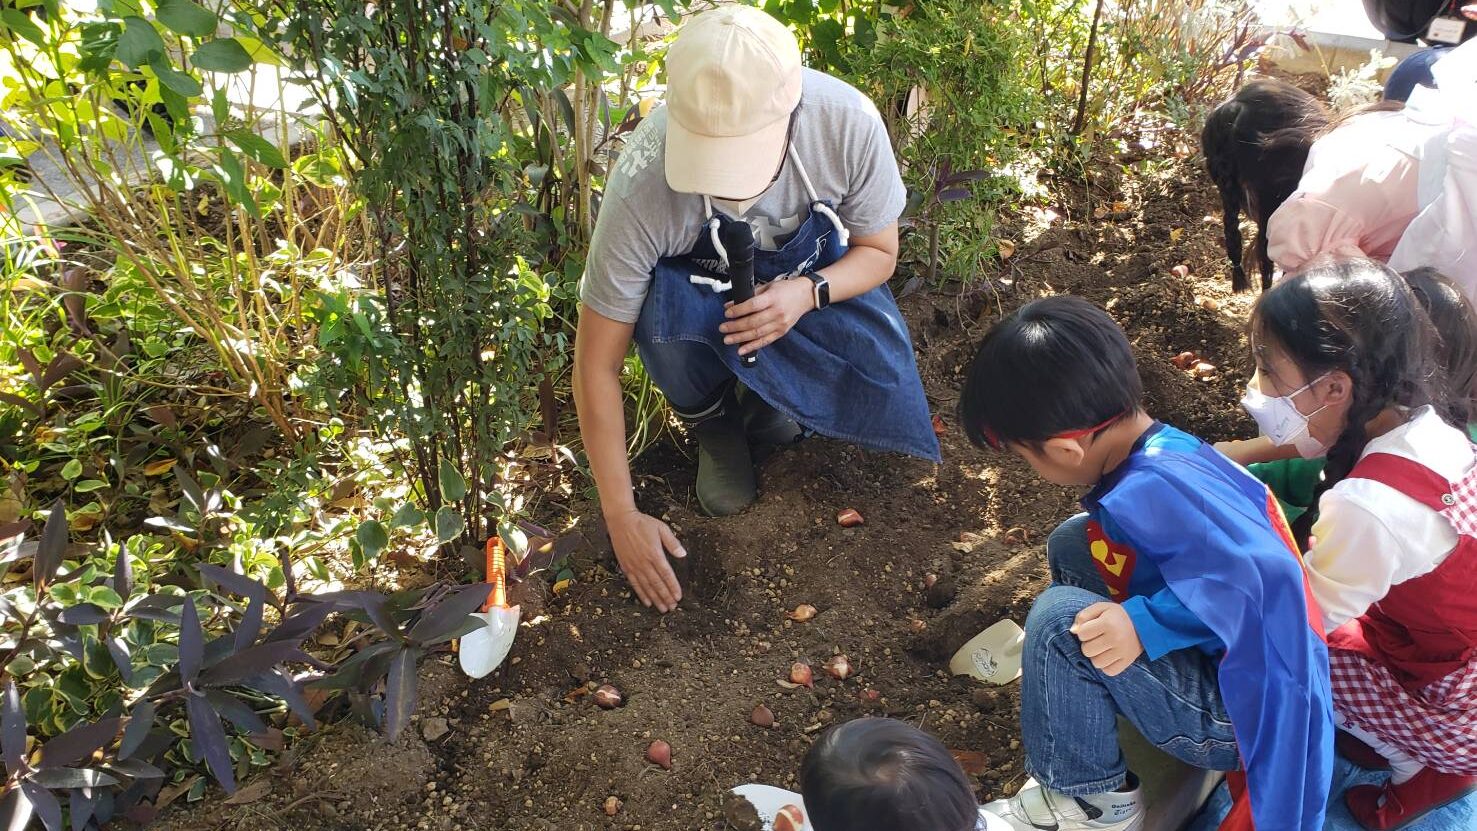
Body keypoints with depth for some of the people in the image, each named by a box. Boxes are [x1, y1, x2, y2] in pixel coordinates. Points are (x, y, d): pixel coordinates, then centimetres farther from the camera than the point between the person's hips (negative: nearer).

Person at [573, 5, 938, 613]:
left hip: (812, 272, 2)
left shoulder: (849, 123, -31)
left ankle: (762, 389, 8)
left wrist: (807, 292, -33)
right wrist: (622, 517, -25)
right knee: (664, 308, -37)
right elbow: (596, 364, -27)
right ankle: (712, 423, -3)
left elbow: (879, 251, -11)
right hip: (694, 283, -1)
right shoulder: (643, 184, -36)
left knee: (885, 387, -25)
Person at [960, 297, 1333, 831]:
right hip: (1207, 660, 9)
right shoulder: (1170, 448, -1)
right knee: (1071, 545, 7)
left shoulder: (1150, 490, -29)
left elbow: (1266, 577, -37)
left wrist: (1147, 622, -32)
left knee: (1060, 618, -23)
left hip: (1244, 716, -9)